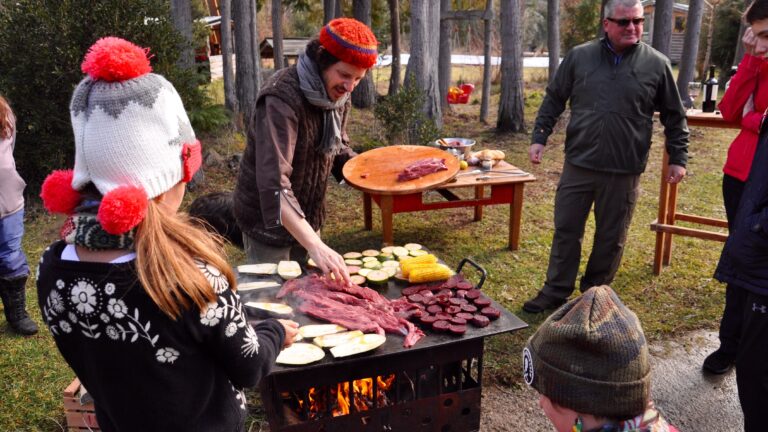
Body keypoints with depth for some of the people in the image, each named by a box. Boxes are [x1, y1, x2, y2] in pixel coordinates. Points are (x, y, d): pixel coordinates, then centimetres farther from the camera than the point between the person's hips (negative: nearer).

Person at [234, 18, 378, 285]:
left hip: (307, 219, 7)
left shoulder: (337, 94, -4)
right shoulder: (281, 99, -28)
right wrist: (315, 245, -48)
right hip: (268, 223, -7)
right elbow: (273, 183, -38)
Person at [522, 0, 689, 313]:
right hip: (578, 164, 1)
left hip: (624, 171, -1)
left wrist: (678, 158, 5)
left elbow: (674, 117, 7)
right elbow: (554, 100, 9)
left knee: (611, 237, 10)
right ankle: (556, 291, 23)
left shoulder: (657, 64, 0)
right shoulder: (579, 56, 2)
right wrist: (539, 137, 3)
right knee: (566, 230, 8)